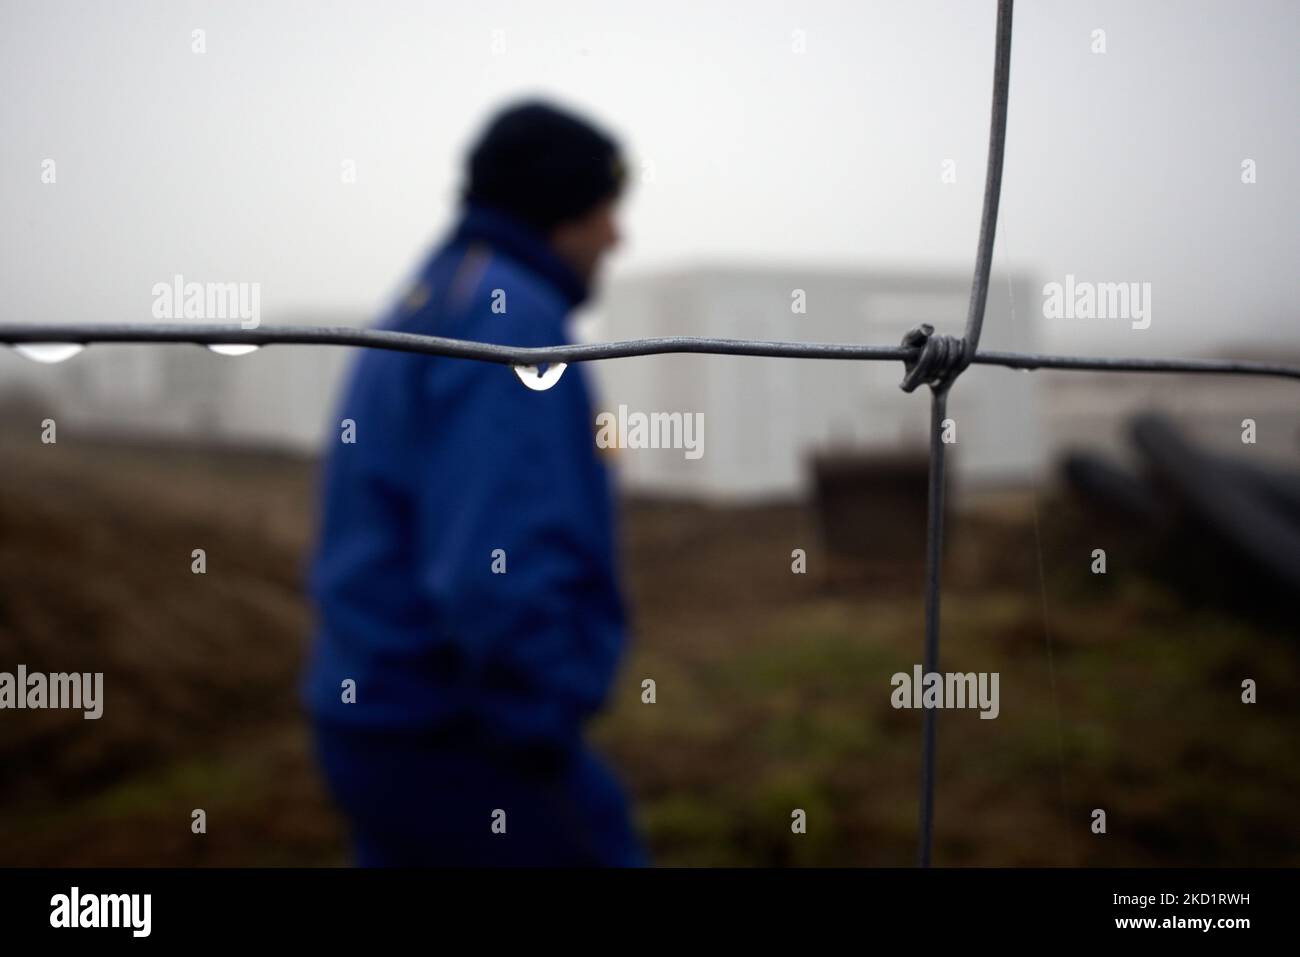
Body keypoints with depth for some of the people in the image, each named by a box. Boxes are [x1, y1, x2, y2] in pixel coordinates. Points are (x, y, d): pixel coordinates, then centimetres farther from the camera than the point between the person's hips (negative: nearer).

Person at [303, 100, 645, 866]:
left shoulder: (427, 304, 15)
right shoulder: (509, 315, -15)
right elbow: (497, 565, -25)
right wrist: (542, 741, -16)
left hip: (385, 714, 10)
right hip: (458, 738, -10)